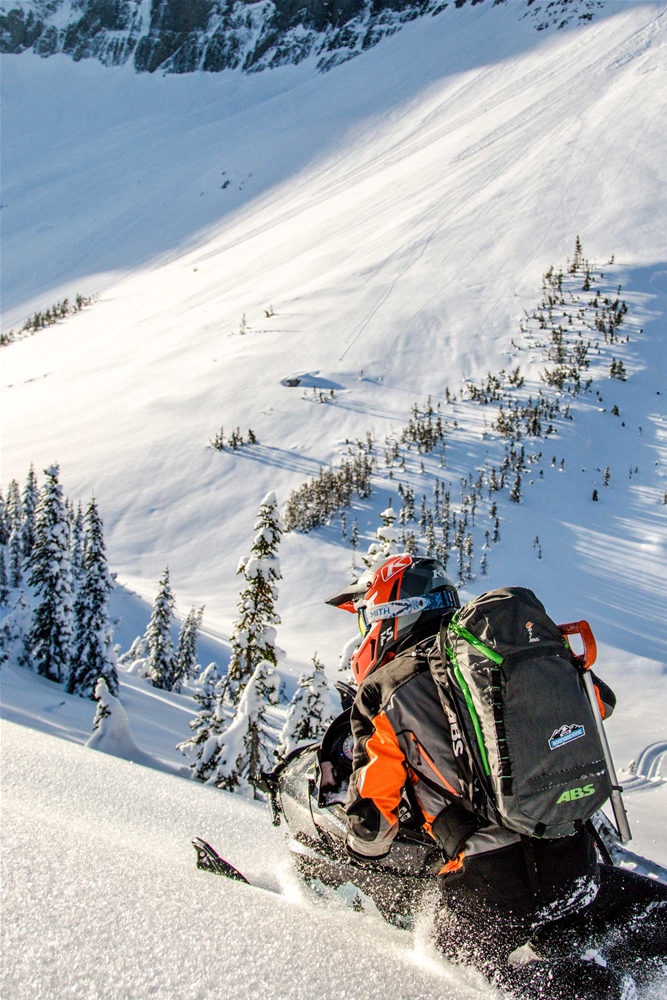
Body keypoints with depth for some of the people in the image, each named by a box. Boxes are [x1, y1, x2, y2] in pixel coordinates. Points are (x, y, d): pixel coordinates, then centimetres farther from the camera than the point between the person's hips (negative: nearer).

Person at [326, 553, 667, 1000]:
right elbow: (599, 700, 18)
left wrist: (363, 853, 24)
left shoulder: (382, 694, -2)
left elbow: (371, 819, 2)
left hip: (490, 880, -4)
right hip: (574, 855, 5)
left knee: (458, 937, 24)